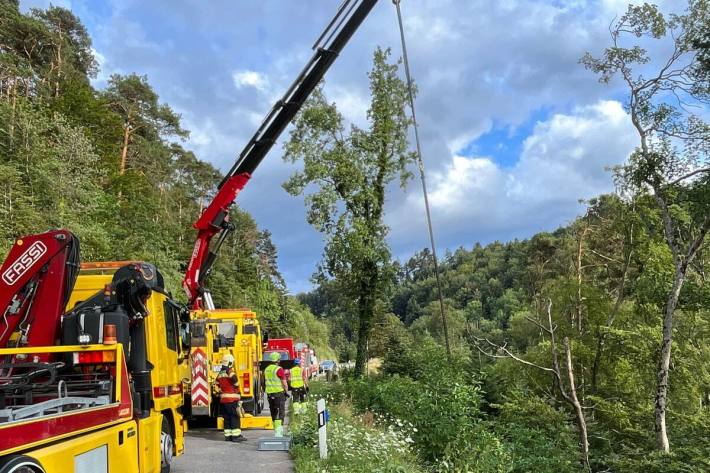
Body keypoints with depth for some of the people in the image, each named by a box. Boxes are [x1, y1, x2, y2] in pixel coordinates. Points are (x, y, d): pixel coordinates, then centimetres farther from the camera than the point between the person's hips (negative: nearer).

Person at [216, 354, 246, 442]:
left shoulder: (220, 374, 13)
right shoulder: (230, 372, -11)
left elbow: (218, 386, 16)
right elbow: (236, 384, -16)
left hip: (223, 400, 8)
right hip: (232, 399, -8)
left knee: (227, 418, 12)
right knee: (235, 418, -4)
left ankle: (228, 435, 13)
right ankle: (236, 435, -5)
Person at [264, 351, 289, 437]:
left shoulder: (266, 369, 9)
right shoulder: (279, 369, -14)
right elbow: (284, 383, -11)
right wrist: (286, 391, 4)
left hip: (269, 393, 7)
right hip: (279, 393, -7)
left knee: (273, 413, 16)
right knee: (280, 413, -5)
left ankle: (277, 431, 26)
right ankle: (278, 432, -16)